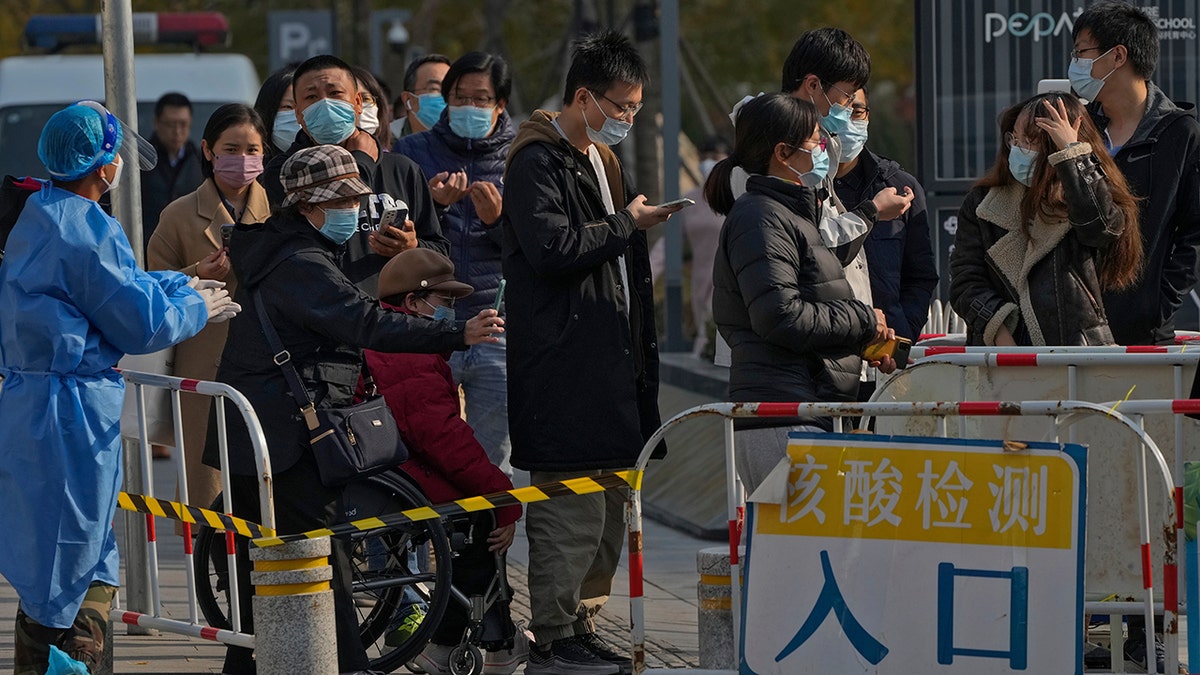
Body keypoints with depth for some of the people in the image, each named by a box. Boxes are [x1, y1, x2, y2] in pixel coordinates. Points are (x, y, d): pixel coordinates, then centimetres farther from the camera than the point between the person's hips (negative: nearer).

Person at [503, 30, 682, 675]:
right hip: (563, 365, -10)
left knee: (606, 507, 11)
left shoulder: (601, 161, 22)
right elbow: (553, 249, -22)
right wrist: (627, 224, -10)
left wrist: (640, 349, 21)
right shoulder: (538, 162, -9)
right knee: (571, 508, -11)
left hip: (610, 355, 10)